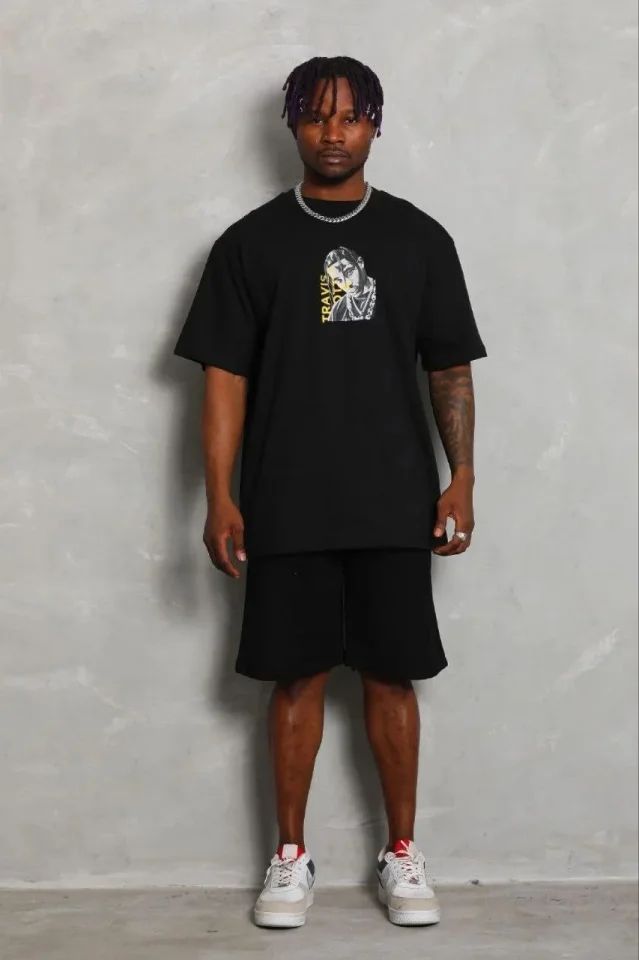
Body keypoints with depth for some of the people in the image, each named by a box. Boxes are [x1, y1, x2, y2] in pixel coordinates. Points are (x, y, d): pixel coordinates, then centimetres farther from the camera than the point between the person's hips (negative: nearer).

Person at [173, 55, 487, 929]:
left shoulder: (419, 238, 5)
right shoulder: (250, 242, 3)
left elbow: (450, 368, 7)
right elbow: (225, 374, 1)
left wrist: (462, 477, -1)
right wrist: (219, 496, -6)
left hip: (395, 503, 1)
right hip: (287, 507, 0)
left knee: (392, 676, 6)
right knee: (296, 677, 6)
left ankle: (402, 856, 19)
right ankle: (292, 857, 20)